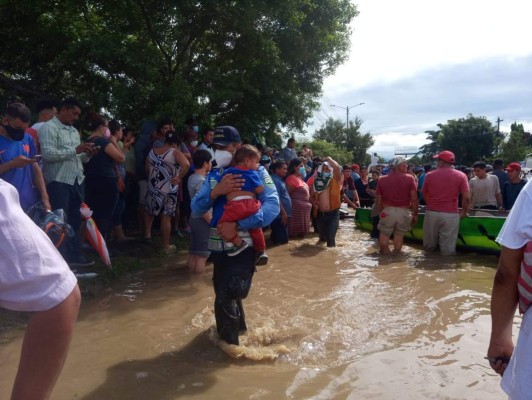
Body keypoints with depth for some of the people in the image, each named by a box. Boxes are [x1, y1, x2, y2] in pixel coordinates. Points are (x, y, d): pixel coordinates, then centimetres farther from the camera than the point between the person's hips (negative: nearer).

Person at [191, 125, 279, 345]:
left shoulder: (256, 171, -8)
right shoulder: (213, 175, 7)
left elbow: (272, 205, -20)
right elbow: (196, 208, -1)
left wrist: (238, 225, -28)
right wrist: (216, 192, -21)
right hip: (218, 245, 6)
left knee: (225, 300, -12)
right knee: (227, 295, 23)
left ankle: (229, 346, 12)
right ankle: (240, 328, 50)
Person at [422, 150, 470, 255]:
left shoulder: (429, 175, 1)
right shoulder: (461, 175, -2)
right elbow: (467, 197, -7)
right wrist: (464, 212, 8)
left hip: (431, 213, 1)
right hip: (451, 214, -1)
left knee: (429, 247, 16)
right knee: (448, 249, 5)